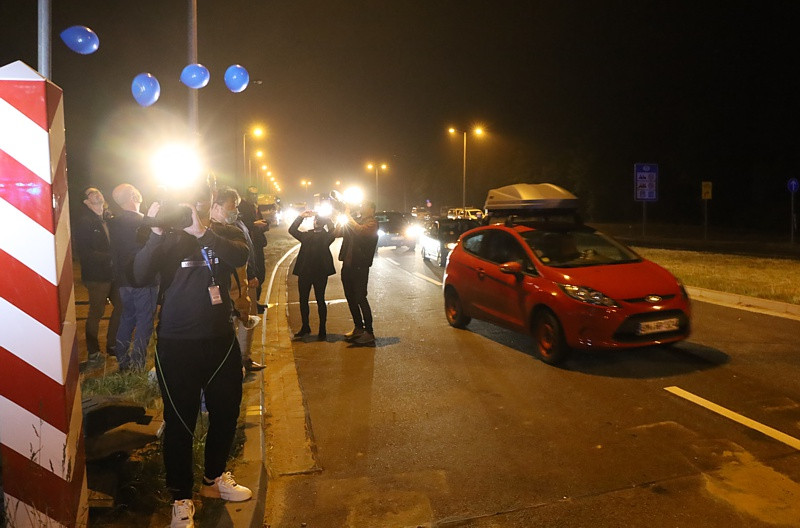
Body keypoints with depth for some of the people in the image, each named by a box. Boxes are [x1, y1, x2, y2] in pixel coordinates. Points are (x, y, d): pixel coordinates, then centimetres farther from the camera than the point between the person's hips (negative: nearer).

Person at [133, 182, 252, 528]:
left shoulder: (226, 234, 0)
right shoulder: (168, 238, -4)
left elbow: (240, 257, -22)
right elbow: (140, 275, -19)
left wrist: (203, 231, -33)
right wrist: (156, 233, -31)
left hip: (221, 340, 3)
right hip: (176, 344, -3)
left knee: (226, 413, 16)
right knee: (180, 422, 6)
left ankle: (214, 478, 40)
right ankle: (181, 497, 25)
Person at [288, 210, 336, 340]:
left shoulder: (326, 236, 4)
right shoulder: (306, 235, 16)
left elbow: (333, 231, -15)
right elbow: (292, 230, 15)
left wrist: (324, 217, -7)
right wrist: (301, 216, 9)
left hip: (320, 272, -4)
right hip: (304, 272, 5)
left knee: (320, 300, 3)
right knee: (303, 300, 11)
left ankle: (322, 329, 11)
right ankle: (305, 327, 25)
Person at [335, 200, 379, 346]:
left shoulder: (372, 222, -5)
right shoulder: (355, 221, 18)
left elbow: (361, 231, -26)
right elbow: (337, 233, 12)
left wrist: (348, 216, -17)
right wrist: (343, 216, 2)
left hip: (360, 266, -8)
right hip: (347, 265, 8)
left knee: (360, 298, -8)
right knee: (350, 298, 13)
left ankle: (369, 332, -2)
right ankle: (358, 327, 25)